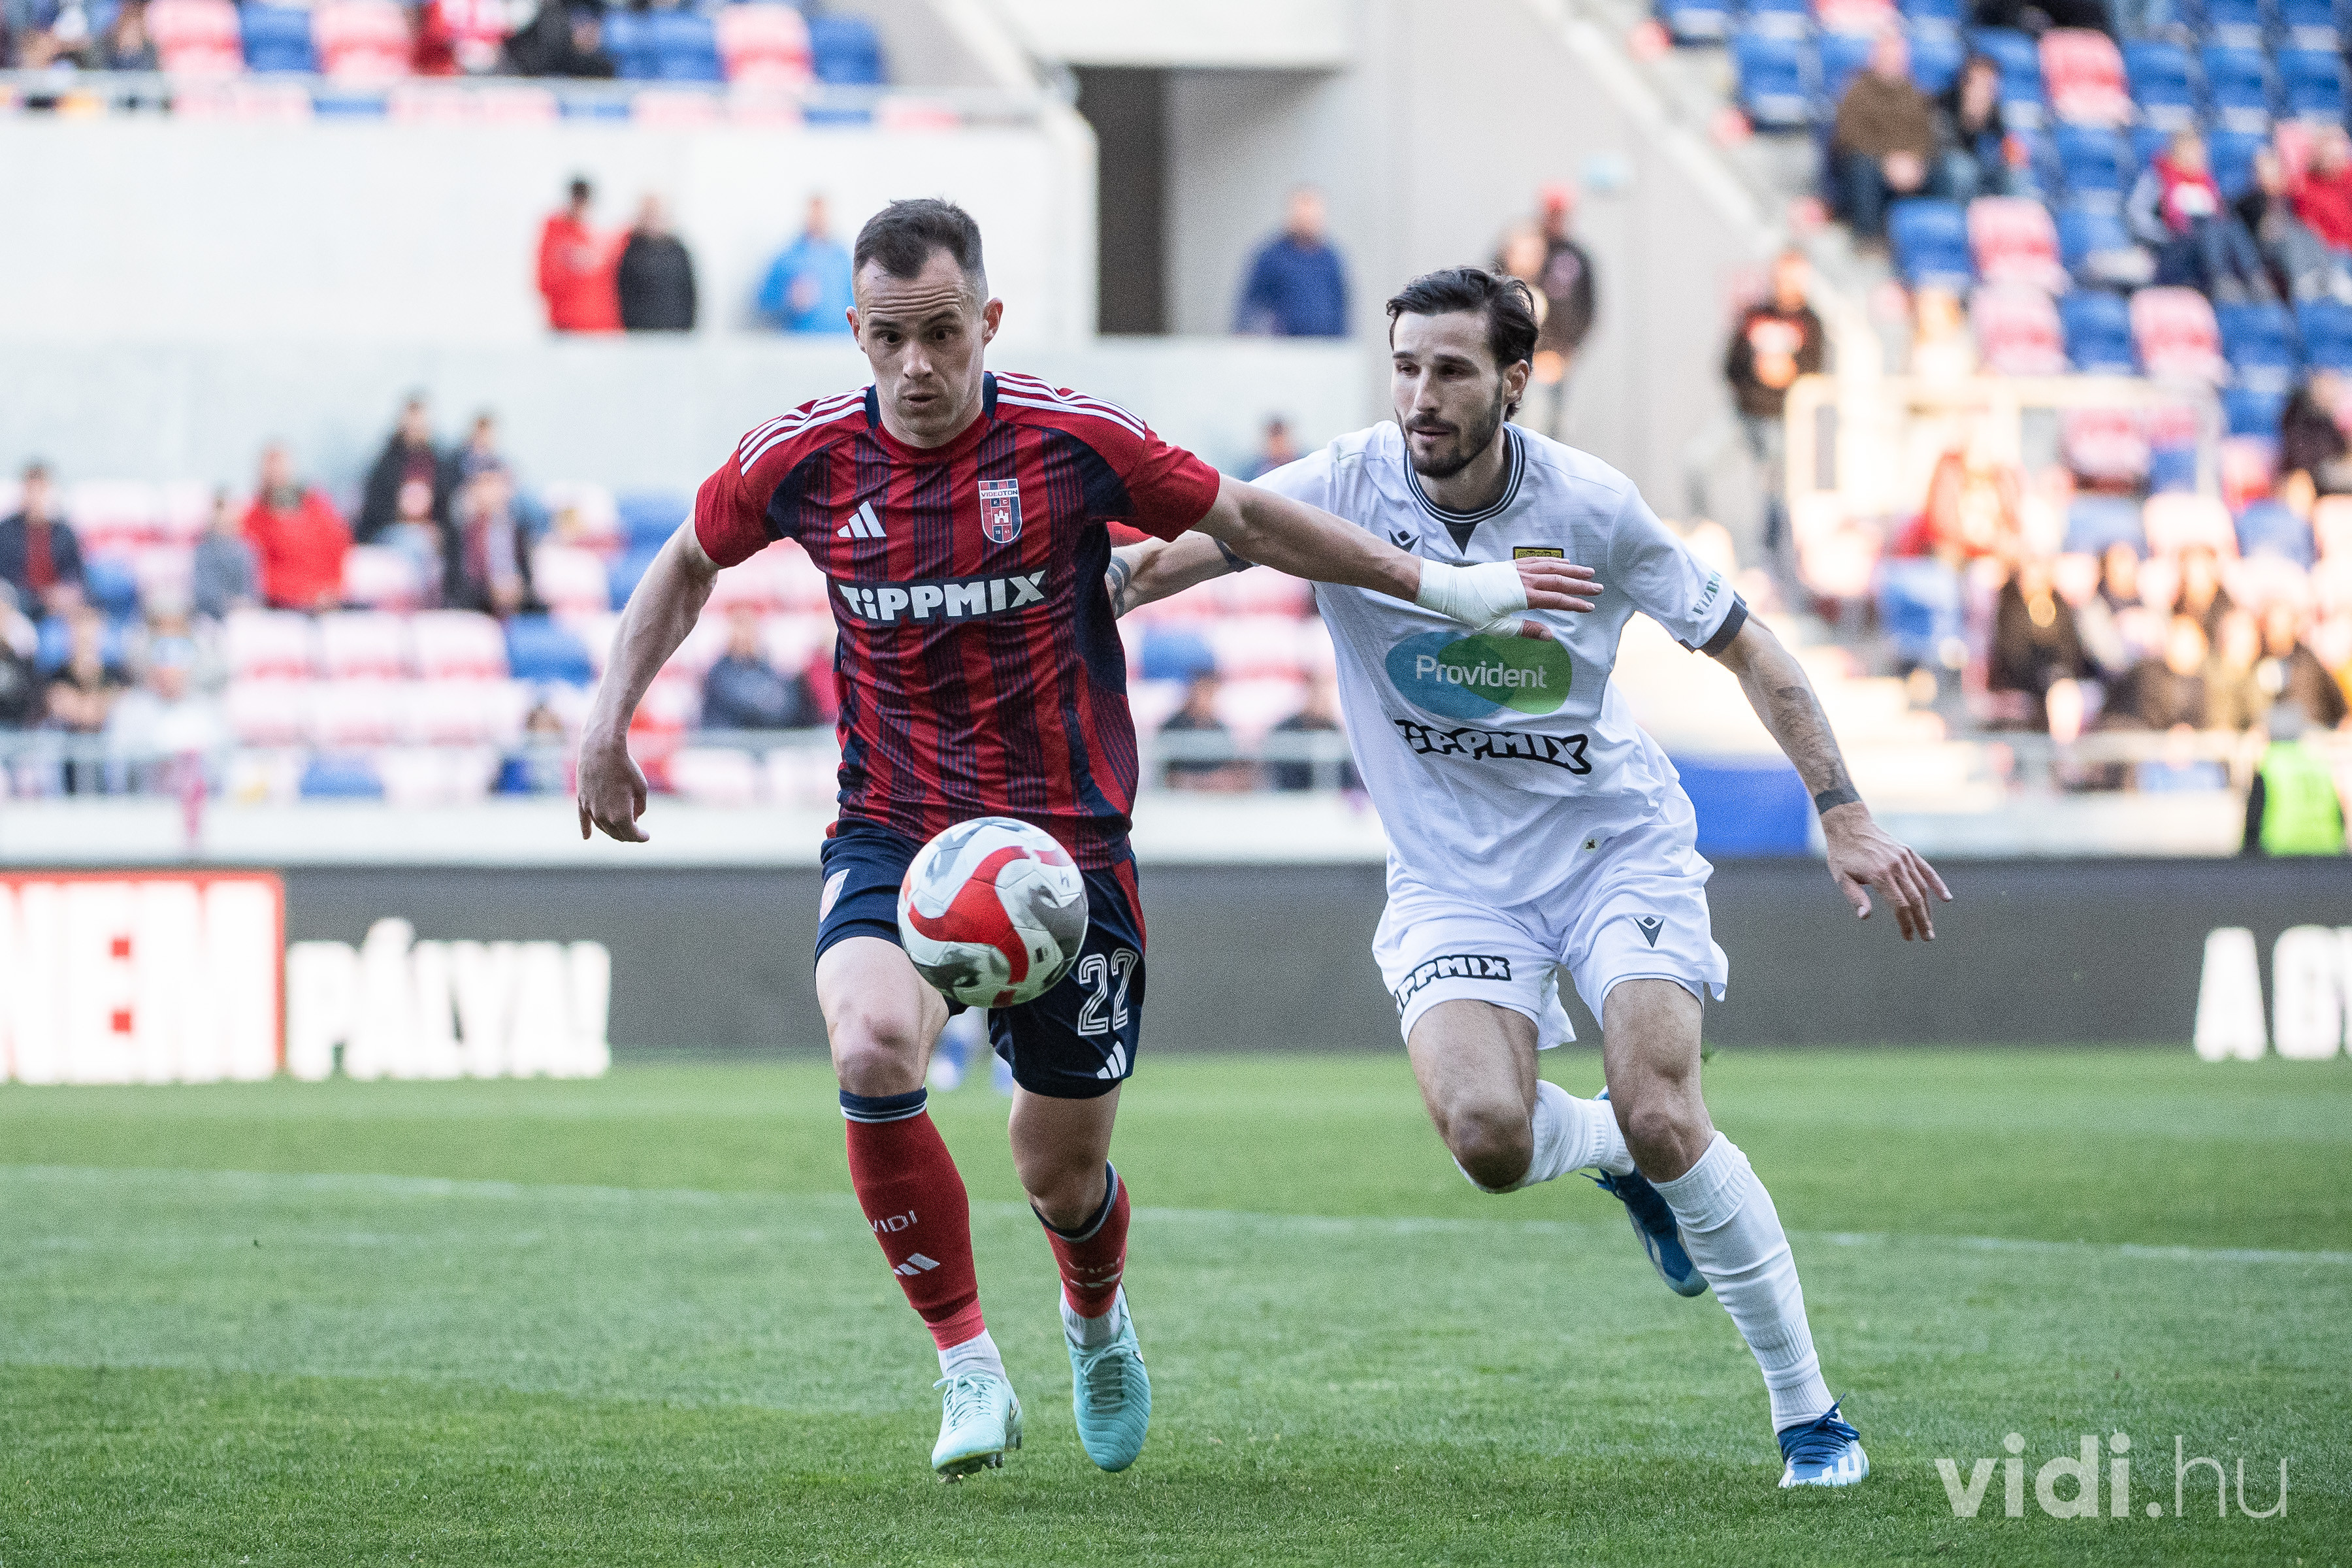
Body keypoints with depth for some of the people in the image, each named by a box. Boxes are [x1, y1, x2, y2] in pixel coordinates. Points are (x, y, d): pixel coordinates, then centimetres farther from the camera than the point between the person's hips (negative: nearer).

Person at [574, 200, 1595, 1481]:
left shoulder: (1072, 443, -11)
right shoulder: (804, 460, -6)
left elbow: (1244, 521, 3)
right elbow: (689, 564, 15)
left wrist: (1441, 586, 4)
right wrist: (608, 724, 8)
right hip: (891, 835, 1)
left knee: (1062, 1175, 6)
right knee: (872, 1052, -30)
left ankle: (1097, 1323, 45)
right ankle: (969, 1369, -13)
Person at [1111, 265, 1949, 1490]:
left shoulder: (1588, 507, -12)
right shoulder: (1346, 488, -12)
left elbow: (1744, 647, -1)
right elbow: (1179, 547, -22)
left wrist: (1845, 817, -7)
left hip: (1616, 842, -1)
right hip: (1453, 875, 1)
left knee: (1662, 1121, -20)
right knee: (1485, 1137, -24)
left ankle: (1809, 1413, -3)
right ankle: (1616, 1153, 15)